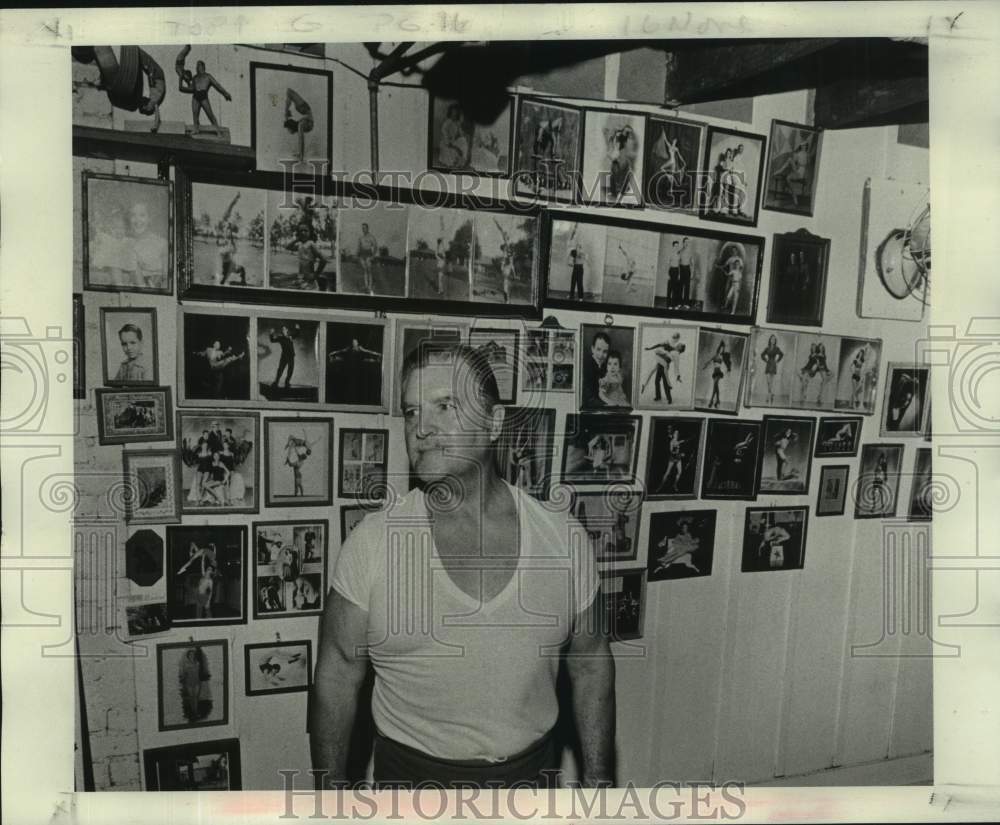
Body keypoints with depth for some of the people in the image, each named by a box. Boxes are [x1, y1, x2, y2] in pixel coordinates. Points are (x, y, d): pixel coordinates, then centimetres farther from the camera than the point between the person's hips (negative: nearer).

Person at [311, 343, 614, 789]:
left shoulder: (563, 535, -10)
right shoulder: (371, 541, -15)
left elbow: (590, 666, -1)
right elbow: (336, 676, -7)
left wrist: (597, 780, 2)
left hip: (531, 770, 2)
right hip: (410, 775, -1)